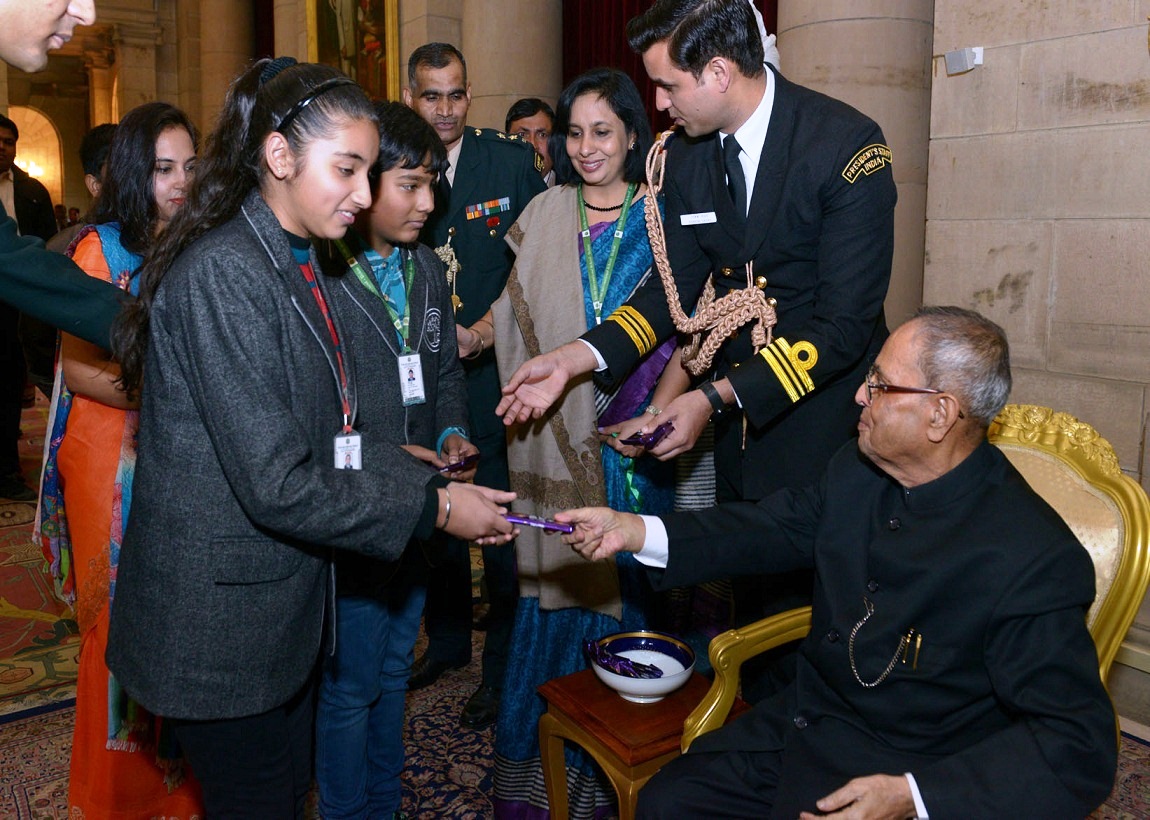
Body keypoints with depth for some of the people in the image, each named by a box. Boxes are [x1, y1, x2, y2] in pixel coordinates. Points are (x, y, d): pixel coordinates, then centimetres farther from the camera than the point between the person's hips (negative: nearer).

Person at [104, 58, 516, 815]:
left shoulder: (306, 271, 8)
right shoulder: (222, 275, -21)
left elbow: (342, 438, 6)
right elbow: (277, 484, -24)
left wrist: (437, 486, -7)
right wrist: (433, 509, -17)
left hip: (285, 606, 8)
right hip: (221, 621, -8)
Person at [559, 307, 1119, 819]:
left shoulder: (1036, 563, -26)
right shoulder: (856, 471, -5)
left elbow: (1080, 747, -23)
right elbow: (776, 527, 10)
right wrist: (635, 531, 0)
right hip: (806, 721, 6)